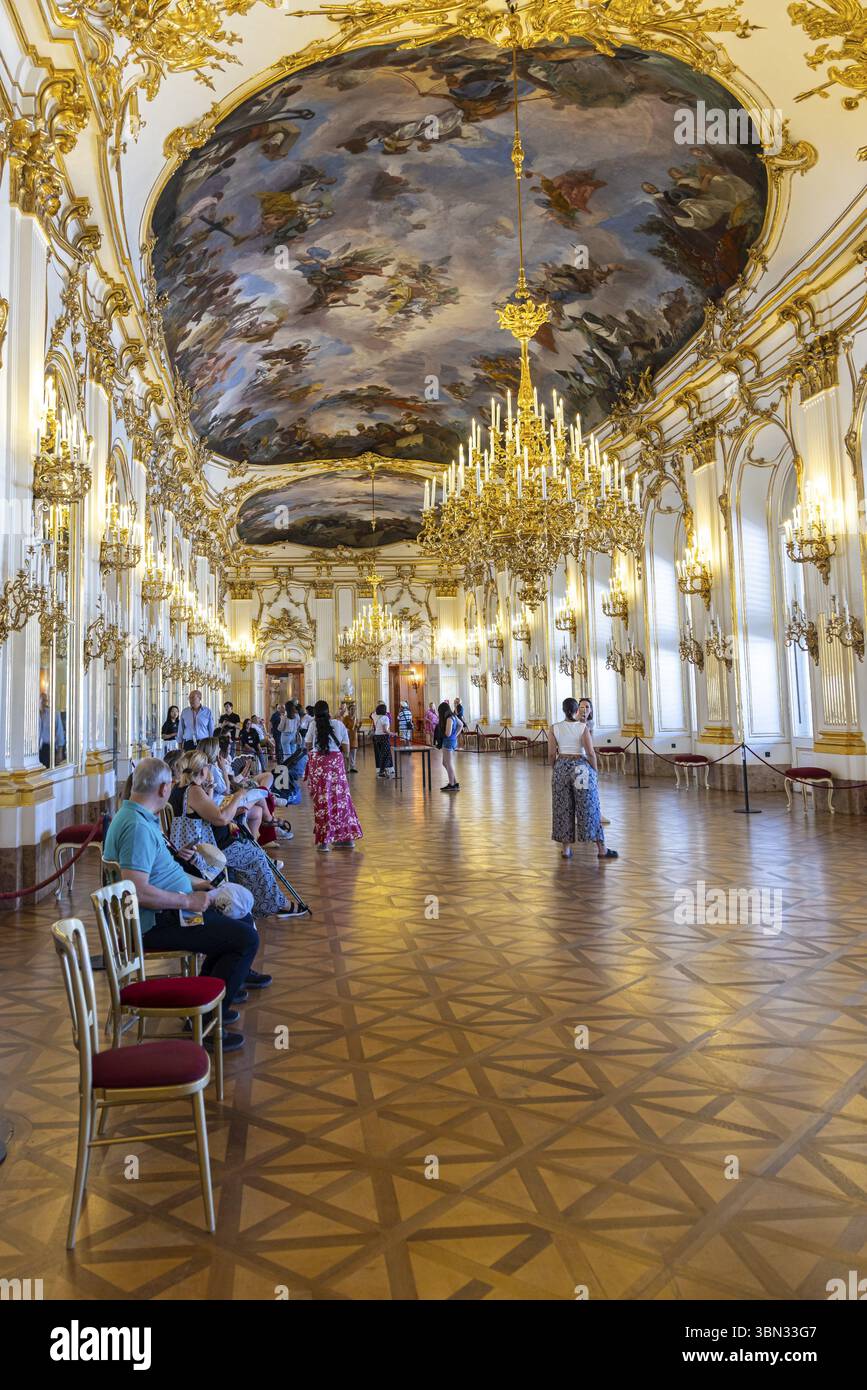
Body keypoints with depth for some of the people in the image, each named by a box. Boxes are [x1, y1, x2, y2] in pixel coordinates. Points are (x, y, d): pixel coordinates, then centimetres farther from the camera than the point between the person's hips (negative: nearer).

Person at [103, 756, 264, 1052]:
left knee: (241, 918, 18)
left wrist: (194, 883, 18)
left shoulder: (140, 817, 11)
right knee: (246, 938, -17)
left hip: (164, 913, 11)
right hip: (156, 924, -11)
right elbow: (138, 891, -32)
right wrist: (189, 900, -23)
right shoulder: (138, 827, -24)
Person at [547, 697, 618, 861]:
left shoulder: (554, 728, -2)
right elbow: (591, 753, -11)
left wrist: (556, 770, 13)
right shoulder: (583, 727, -7)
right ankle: (601, 849, 9)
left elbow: (551, 754, -2)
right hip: (582, 768, -2)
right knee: (589, 808, 4)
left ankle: (566, 849, 12)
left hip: (562, 768, 2)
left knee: (563, 809, 9)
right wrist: (595, 771, 0)